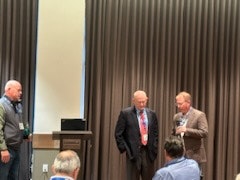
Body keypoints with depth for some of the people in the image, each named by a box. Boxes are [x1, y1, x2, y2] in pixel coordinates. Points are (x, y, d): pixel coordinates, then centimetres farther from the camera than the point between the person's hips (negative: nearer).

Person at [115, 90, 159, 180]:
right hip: (133, 152, -4)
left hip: (149, 152, 4)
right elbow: (118, 134, -3)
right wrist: (125, 149, -7)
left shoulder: (152, 114, 8)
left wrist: (154, 148, 7)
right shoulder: (125, 113, -5)